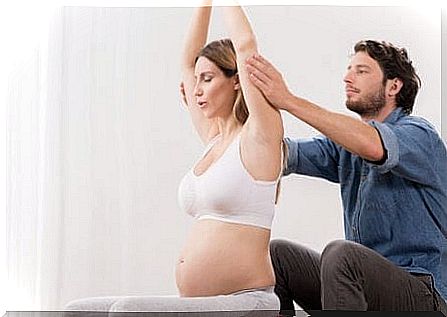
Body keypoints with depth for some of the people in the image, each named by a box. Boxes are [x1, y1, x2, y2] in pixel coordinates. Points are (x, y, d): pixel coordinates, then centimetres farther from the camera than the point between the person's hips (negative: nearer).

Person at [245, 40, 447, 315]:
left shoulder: (419, 134, -9)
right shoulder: (345, 144, 15)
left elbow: (374, 146, -33)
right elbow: (286, 155, -1)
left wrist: (289, 101, -35)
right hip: (362, 282, 8)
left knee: (341, 253, -32)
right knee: (275, 254, 0)